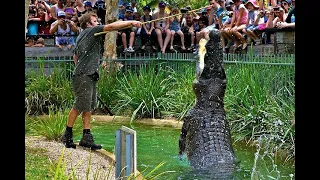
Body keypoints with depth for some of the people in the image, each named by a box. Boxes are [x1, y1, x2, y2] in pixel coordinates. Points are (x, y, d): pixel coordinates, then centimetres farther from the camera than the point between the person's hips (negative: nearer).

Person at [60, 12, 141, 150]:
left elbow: (75, 56, 31)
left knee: (89, 107, 7)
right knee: (79, 106, -5)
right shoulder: (91, 31, -5)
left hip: (90, 76, 10)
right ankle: (67, 136, 4)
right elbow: (111, 26, -16)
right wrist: (131, 23, -18)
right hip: (83, 76, -10)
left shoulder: (81, 36, 21)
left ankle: (86, 137, 7)